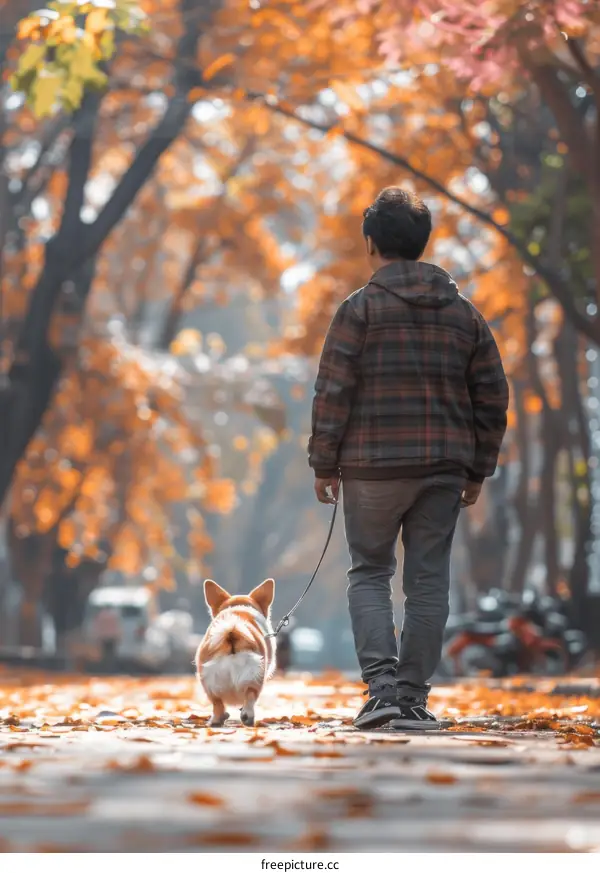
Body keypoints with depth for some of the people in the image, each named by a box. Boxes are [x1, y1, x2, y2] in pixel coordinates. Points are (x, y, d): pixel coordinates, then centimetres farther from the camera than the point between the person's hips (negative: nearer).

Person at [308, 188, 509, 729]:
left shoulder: (360, 309, -4)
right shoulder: (465, 313, 9)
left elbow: (333, 393, -7)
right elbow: (493, 397, 10)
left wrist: (325, 464, 1)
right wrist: (478, 470, 16)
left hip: (373, 466, -3)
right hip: (444, 470, 3)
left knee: (369, 574, 8)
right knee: (428, 582, 7)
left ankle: (382, 686, -6)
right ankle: (413, 699, 8)